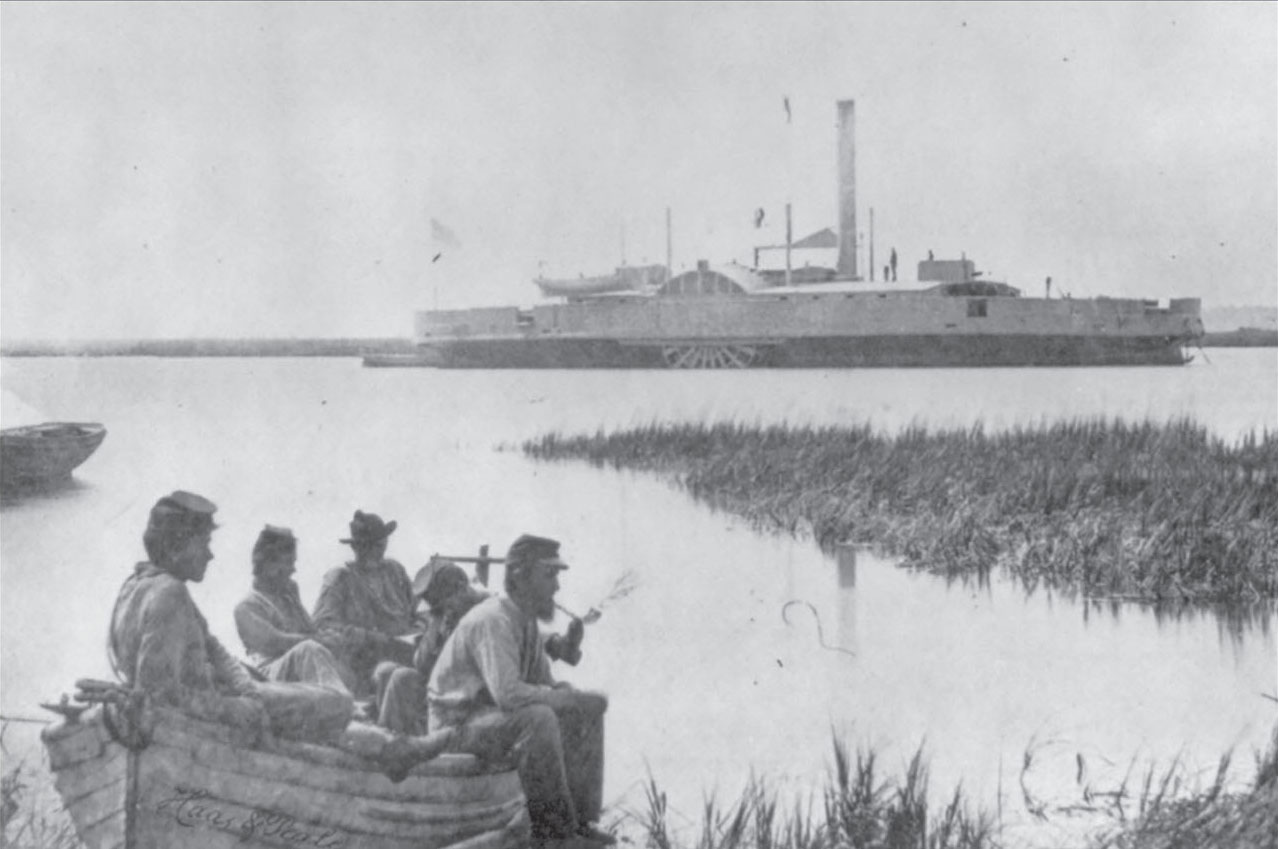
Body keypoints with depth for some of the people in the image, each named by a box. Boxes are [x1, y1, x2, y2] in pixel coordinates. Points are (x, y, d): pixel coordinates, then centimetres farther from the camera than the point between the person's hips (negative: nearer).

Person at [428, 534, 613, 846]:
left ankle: (580, 820, 1)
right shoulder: (492, 620, -23)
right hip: (459, 724, -10)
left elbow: (542, 682, 16)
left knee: (588, 710, 4)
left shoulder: (527, 620, 8)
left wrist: (566, 692, -7)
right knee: (538, 718, -34)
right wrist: (564, 697, -23)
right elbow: (508, 693, -35)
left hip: (497, 715, 10)